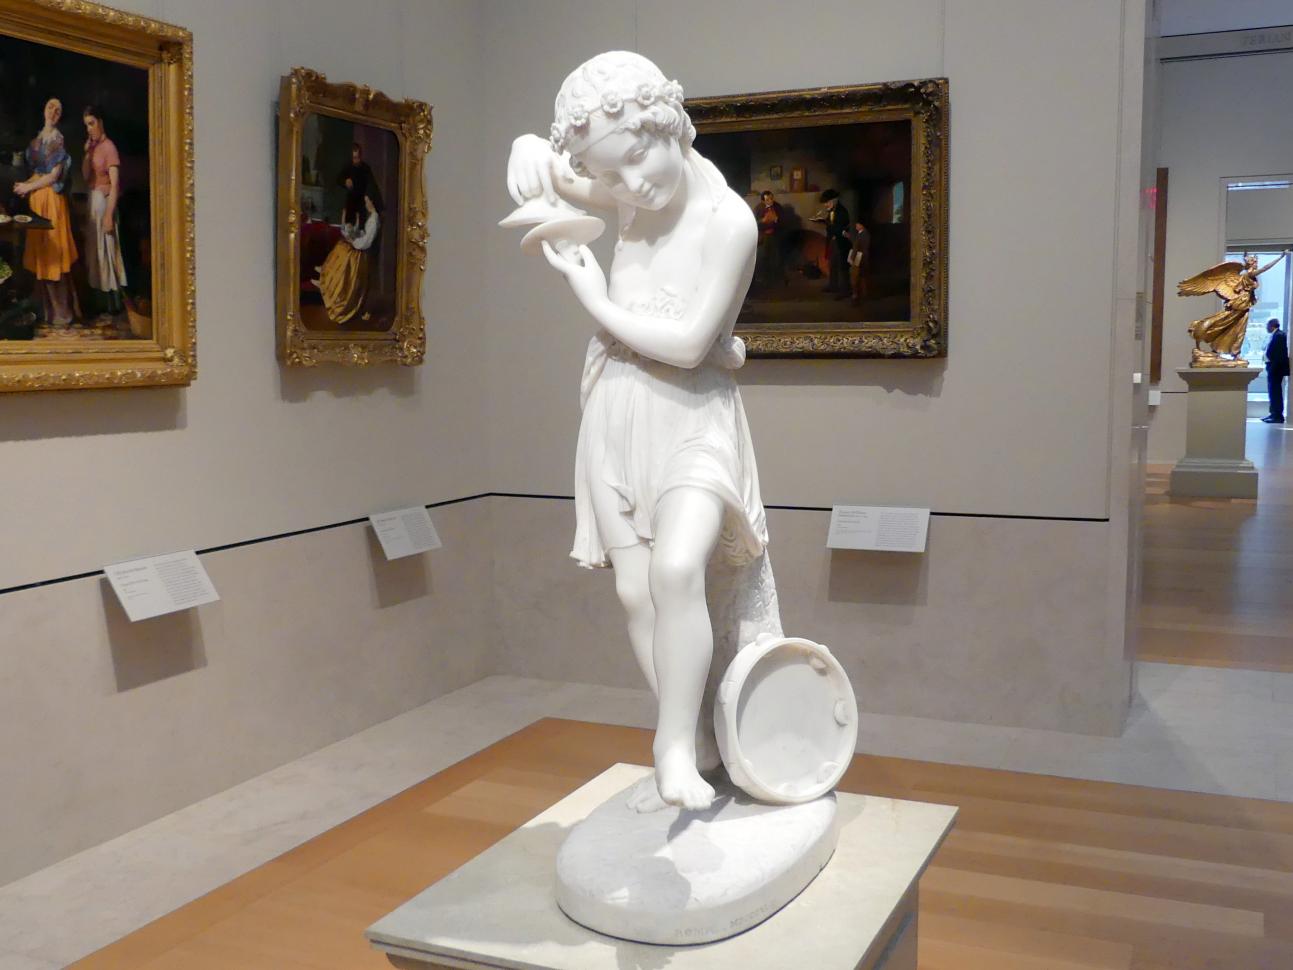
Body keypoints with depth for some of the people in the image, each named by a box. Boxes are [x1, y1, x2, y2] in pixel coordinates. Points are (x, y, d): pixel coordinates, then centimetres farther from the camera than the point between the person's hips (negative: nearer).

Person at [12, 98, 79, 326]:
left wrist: (29, 187, -8)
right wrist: (26, 185, 1)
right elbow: (37, 171, 17)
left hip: (51, 198, -8)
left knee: (53, 254, -6)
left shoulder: (57, 138, -7)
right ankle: (45, 307, 17)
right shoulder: (38, 137, 15)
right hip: (36, 198, 8)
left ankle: (61, 312, -1)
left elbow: (54, 175, -12)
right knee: (39, 253, 9)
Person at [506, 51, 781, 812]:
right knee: (637, 593, 4)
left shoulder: (729, 221, -18)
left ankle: (676, 748, -12)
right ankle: (700, 749, 18)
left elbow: (687, 344, -20)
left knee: (677, 569, -28)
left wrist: (598, 303, -11)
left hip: (693, 416, -6)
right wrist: (533, 153, -9)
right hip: (619, 412, 6)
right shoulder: (629, 196, -1)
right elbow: (547, 175, 15)